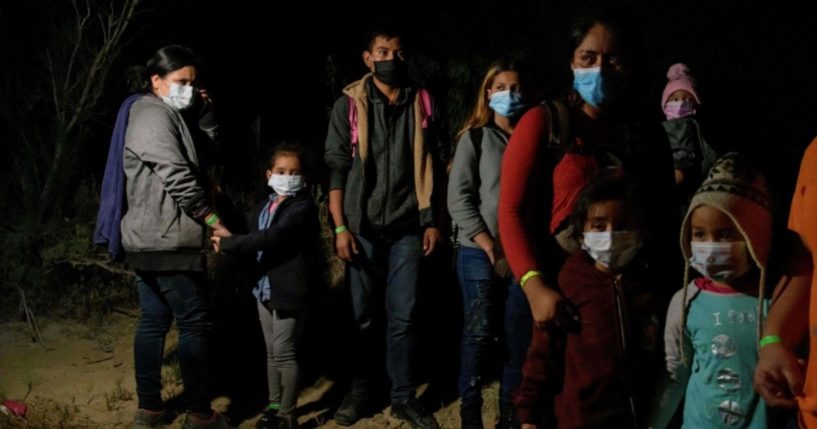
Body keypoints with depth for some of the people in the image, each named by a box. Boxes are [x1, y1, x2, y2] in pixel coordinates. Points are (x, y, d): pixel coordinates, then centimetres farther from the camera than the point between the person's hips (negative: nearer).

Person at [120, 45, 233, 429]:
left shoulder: (165, 115, 18)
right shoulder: (155, 116, -13)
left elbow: (202, 153, 16)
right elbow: (178, 179, -20)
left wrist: (202, 116, 4)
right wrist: (217, 223, -16)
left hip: (149, 240, 10)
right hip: (168, 241, -10)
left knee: (154, 321, 12)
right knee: (195, 323, -5)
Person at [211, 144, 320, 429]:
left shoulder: (302, 207, -15)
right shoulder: (264, 207, 13)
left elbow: (272, 238, -26)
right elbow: (253, 239, 15)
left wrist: (228, 243, -23)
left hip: (290, 289, -8)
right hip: (265, 287, 8)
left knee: (284, 351, -4)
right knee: (272, 351, 16)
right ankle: (274, 405, 28)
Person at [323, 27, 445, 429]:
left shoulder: (420, 103, 6)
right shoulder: (349, 104, 0)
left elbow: (430, 167, 9)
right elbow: (335, 168, -2)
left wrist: (432, 221, 6)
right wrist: (340, 227, -8)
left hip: (407, 227, 1)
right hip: (363, 226, -1)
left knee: (402, 315, 4)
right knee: (361, 313, 7)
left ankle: (403, 395, 14)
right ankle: (360, 388, 22)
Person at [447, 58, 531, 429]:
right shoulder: (475, 138, 3)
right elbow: (458, 199, -4)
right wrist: (490, 247, -10)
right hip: (479, 252, -2)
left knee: (519, 336, 2)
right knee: (479, 333, 0)